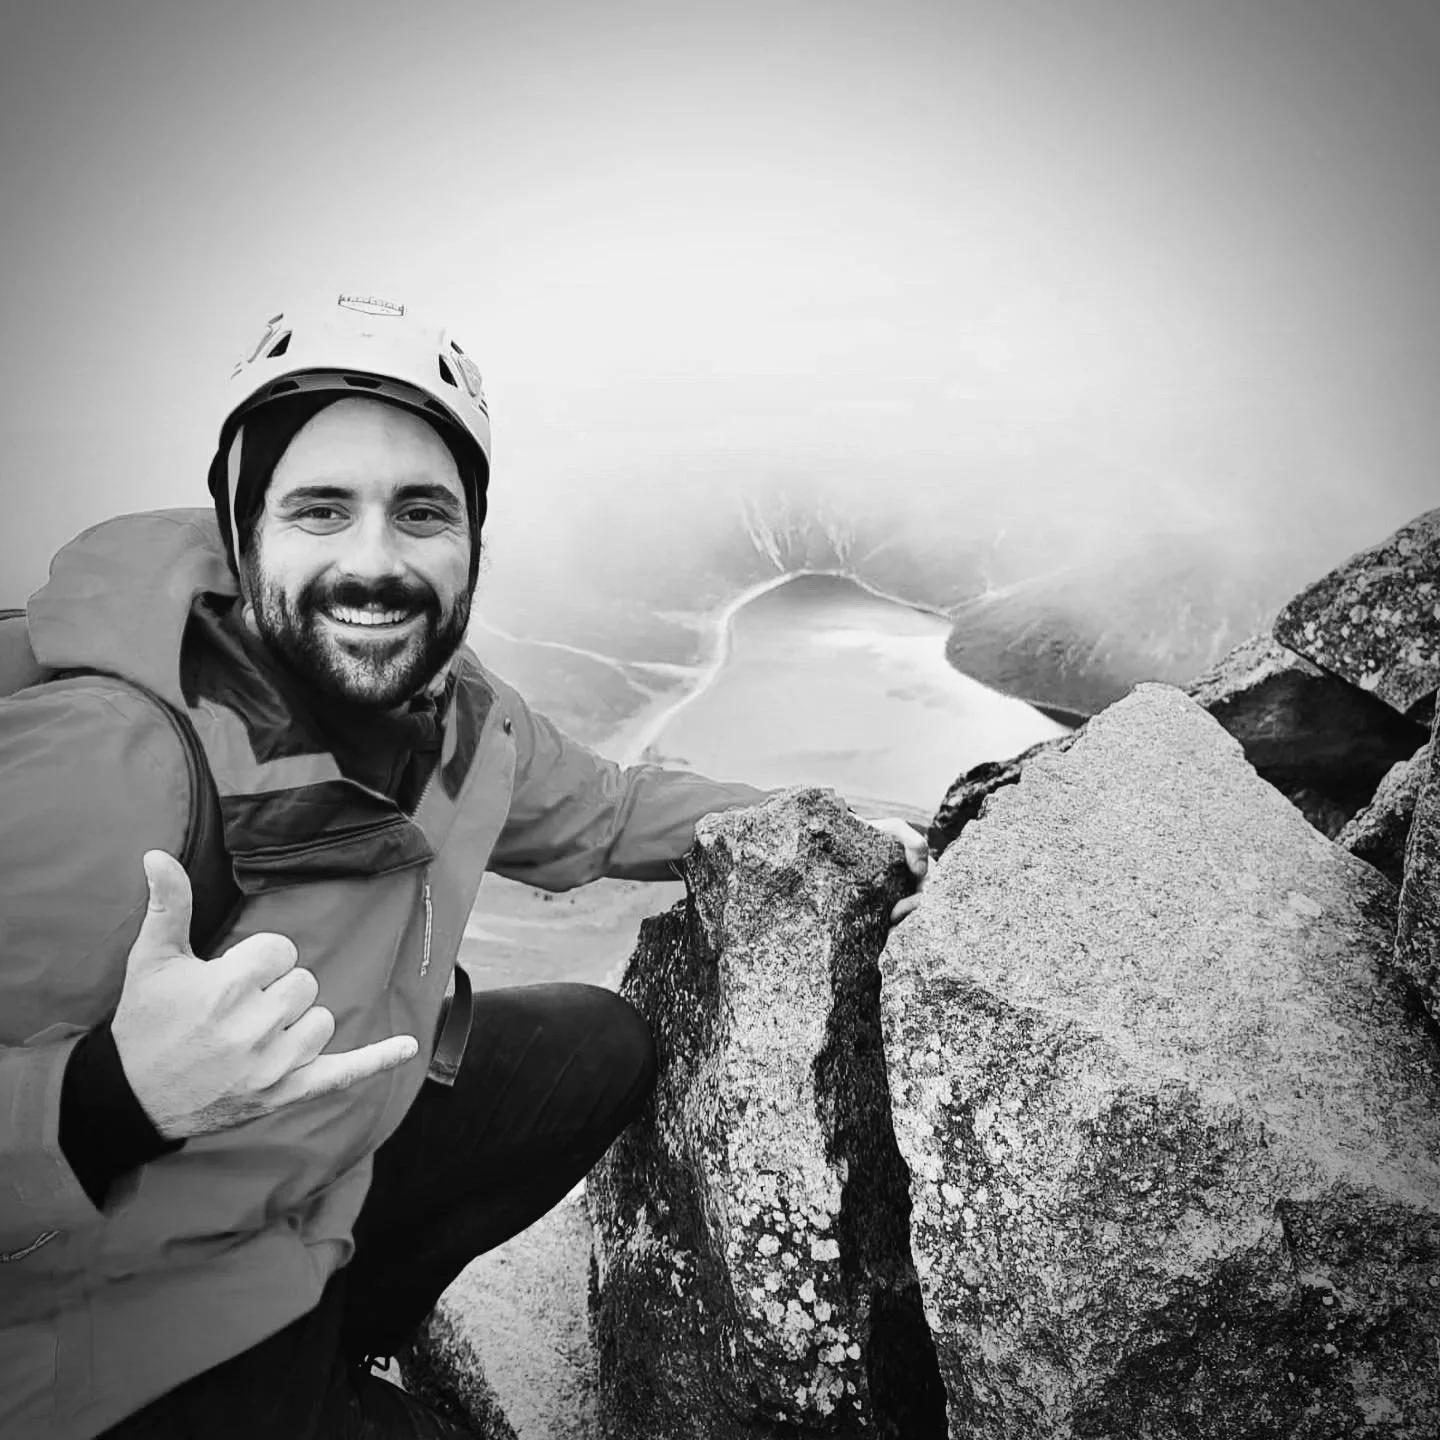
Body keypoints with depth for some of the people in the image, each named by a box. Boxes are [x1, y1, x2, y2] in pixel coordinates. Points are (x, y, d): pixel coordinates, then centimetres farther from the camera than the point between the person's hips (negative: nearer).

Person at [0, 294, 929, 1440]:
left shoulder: (457, 714, -9)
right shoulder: (93, 768, -32)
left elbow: (602, 808, 8)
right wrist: (108, 1099, -51)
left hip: (331, 1151, 7)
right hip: (111, 1337, -7)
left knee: (607, 1046, 12)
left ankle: (335, 1348, 25)